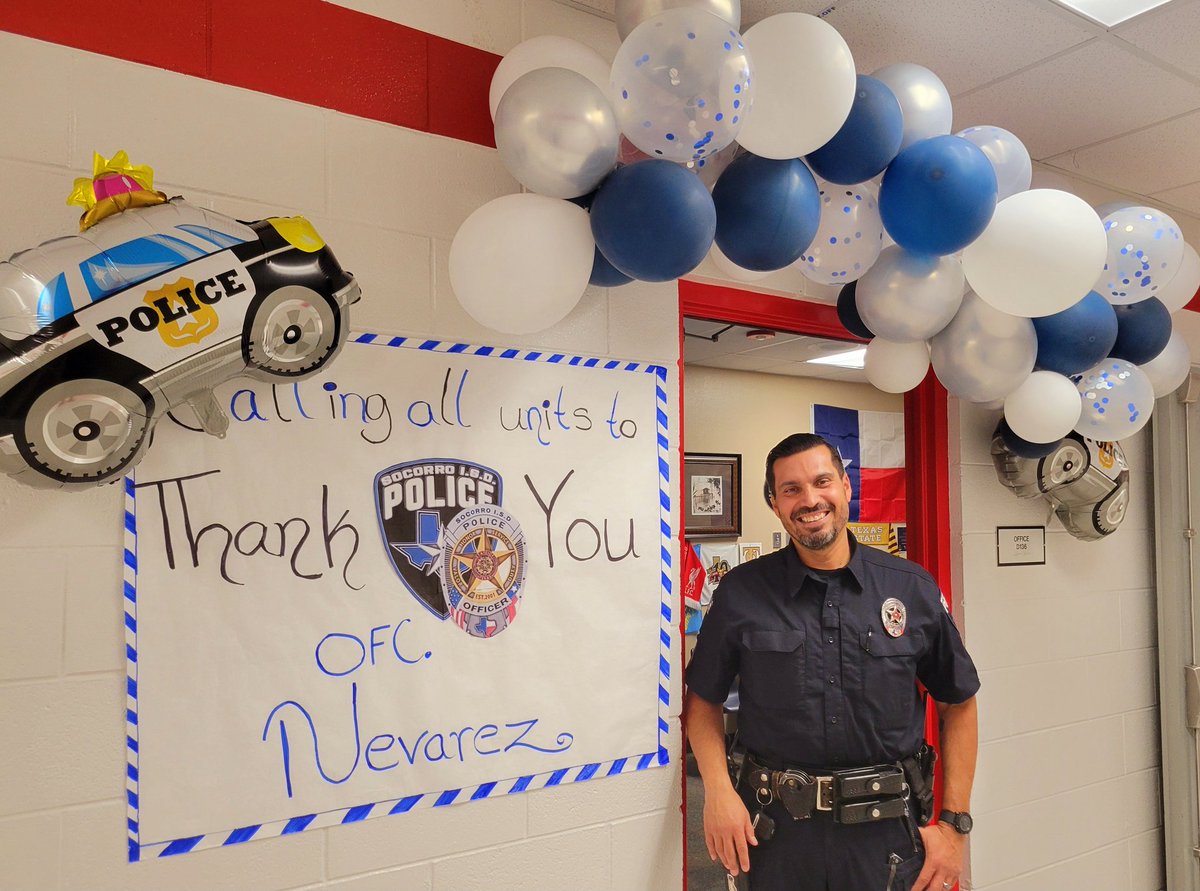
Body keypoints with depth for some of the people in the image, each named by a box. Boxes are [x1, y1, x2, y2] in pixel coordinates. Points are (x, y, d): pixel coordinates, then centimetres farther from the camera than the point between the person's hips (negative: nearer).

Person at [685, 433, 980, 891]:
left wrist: (954, 823, 1)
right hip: (779, 833, 0)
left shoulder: (913, 589, -2)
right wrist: (718, 791, -10)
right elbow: (703, 699, 4)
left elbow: (957, 704, 6)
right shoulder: (742, 592, -5)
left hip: (886, 834, 1)